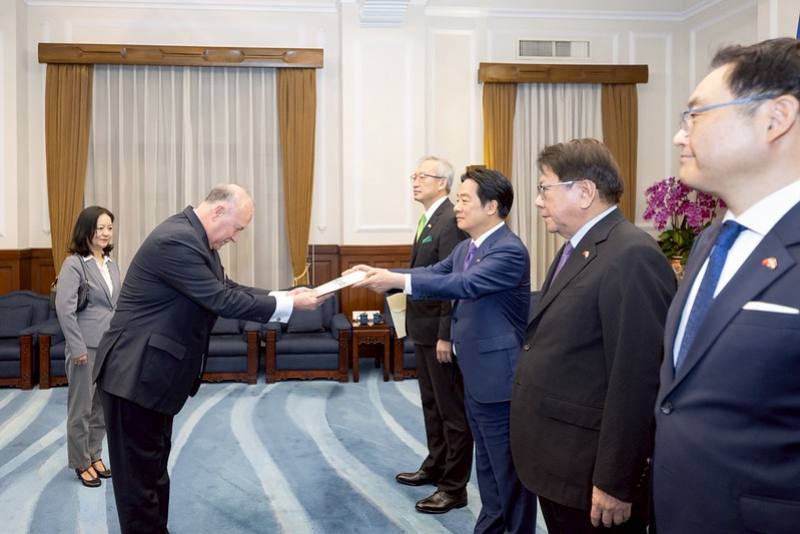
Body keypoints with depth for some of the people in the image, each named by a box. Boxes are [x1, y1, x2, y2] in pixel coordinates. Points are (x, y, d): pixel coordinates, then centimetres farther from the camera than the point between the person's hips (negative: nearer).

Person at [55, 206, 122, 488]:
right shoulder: (74, 264, -10)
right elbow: (64, 308, -15)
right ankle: (81, 463, 19)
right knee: (81, 408, 5)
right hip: (87, 347, -6)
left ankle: (94, 455, 28)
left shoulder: (112, 265, 10)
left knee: (103, 406, 13)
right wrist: (77, 347, -17)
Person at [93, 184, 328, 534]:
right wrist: (289, 306, -18)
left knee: (154, 466, 21)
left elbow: (227, 288, 11)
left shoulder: (195, 238, 7)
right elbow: (222, 301, -25)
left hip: (152, 373, 10)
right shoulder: (176, 240, -24)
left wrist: (285, 296, 2)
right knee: (139, 473, 4)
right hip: (135, 375, -10)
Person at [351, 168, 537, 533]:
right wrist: (382, 274, -5)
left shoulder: (510, 250, -21)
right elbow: (434, 273, 8)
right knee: (488, 464, 22)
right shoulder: (465, 248, 11)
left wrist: (397, 280, -35)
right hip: (475, 375, 10)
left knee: (510, 469, 4)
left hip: (498, 377, -9)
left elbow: (465, 284, -32)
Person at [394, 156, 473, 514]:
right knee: (432, 404, 21)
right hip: (424, 329, 10)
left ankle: (454, 486, 13)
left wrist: (446, 335, -23)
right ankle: (435, 467, 36)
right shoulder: (429, 220, 13)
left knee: (452, 409, 2)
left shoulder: (451, 221, -18)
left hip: (442, 332, -10)